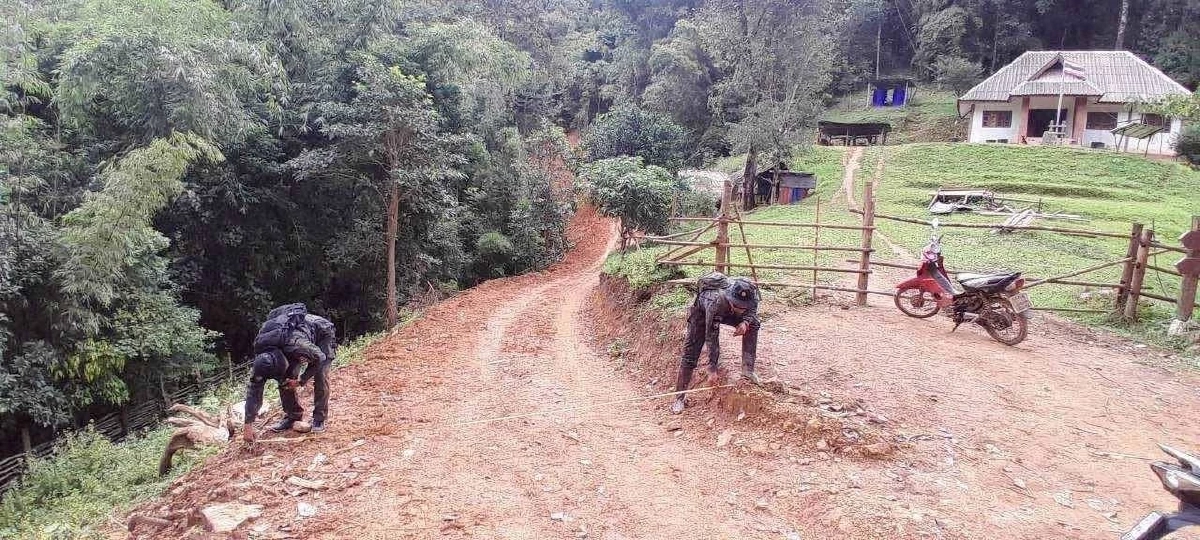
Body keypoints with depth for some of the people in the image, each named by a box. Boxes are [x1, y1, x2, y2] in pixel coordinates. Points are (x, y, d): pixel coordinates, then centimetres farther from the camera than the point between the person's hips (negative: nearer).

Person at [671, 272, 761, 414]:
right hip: (701, 312, -5)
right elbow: (711, 338, -38)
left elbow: (753, 309, -8)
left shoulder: (751, 292, -33)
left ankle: (747, 370, -10)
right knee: (691, 353, -9)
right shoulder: (716, 302, -45)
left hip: (727, 312, 5)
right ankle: (679, 397, 1)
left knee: (753, 324, -15)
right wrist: (712, 368, -32)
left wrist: (745, 321, -31)